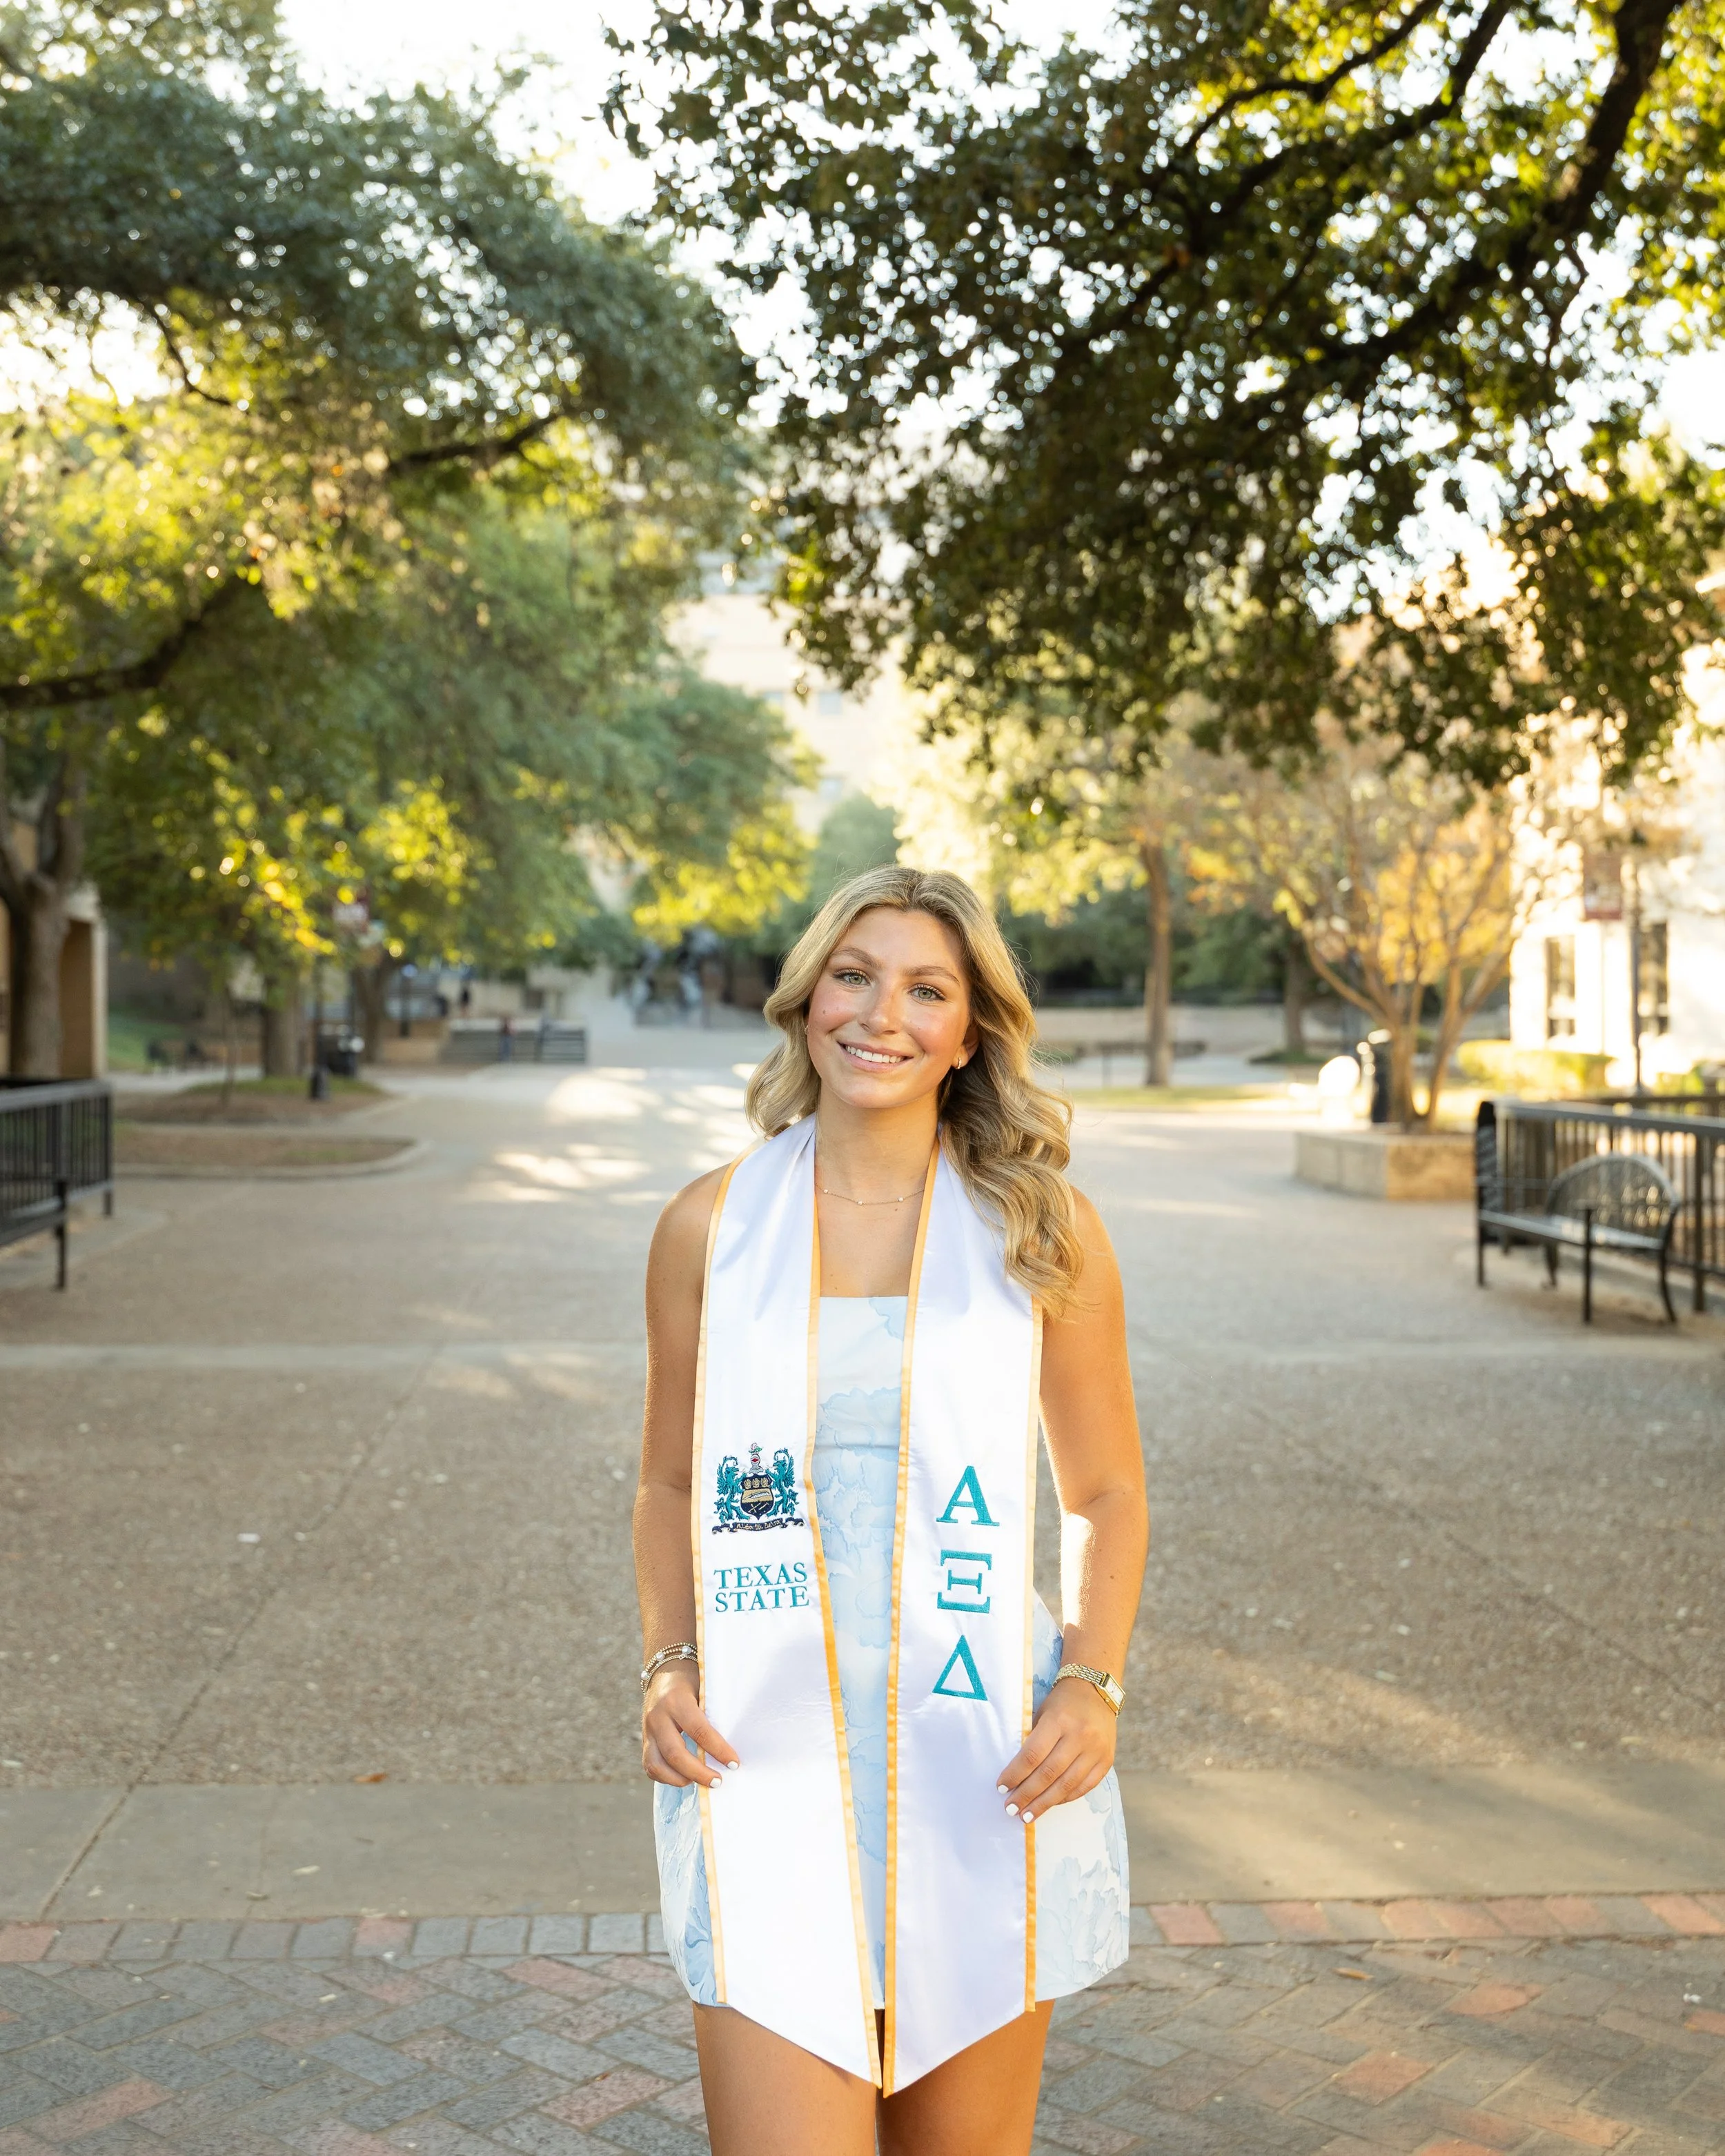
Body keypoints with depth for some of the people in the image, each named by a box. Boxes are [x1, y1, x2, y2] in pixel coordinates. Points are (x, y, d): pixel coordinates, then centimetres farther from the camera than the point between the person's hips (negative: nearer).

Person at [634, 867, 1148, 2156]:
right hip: (767, 1763, 0)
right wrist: (667, 1663, -2)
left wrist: (1094, 1685, -7)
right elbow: (671, 1485, 12)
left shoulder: (1042, 1231, 0)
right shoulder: (710, 1228, 2)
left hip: (981, 1777, 0)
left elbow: (1107, 1494, 7)